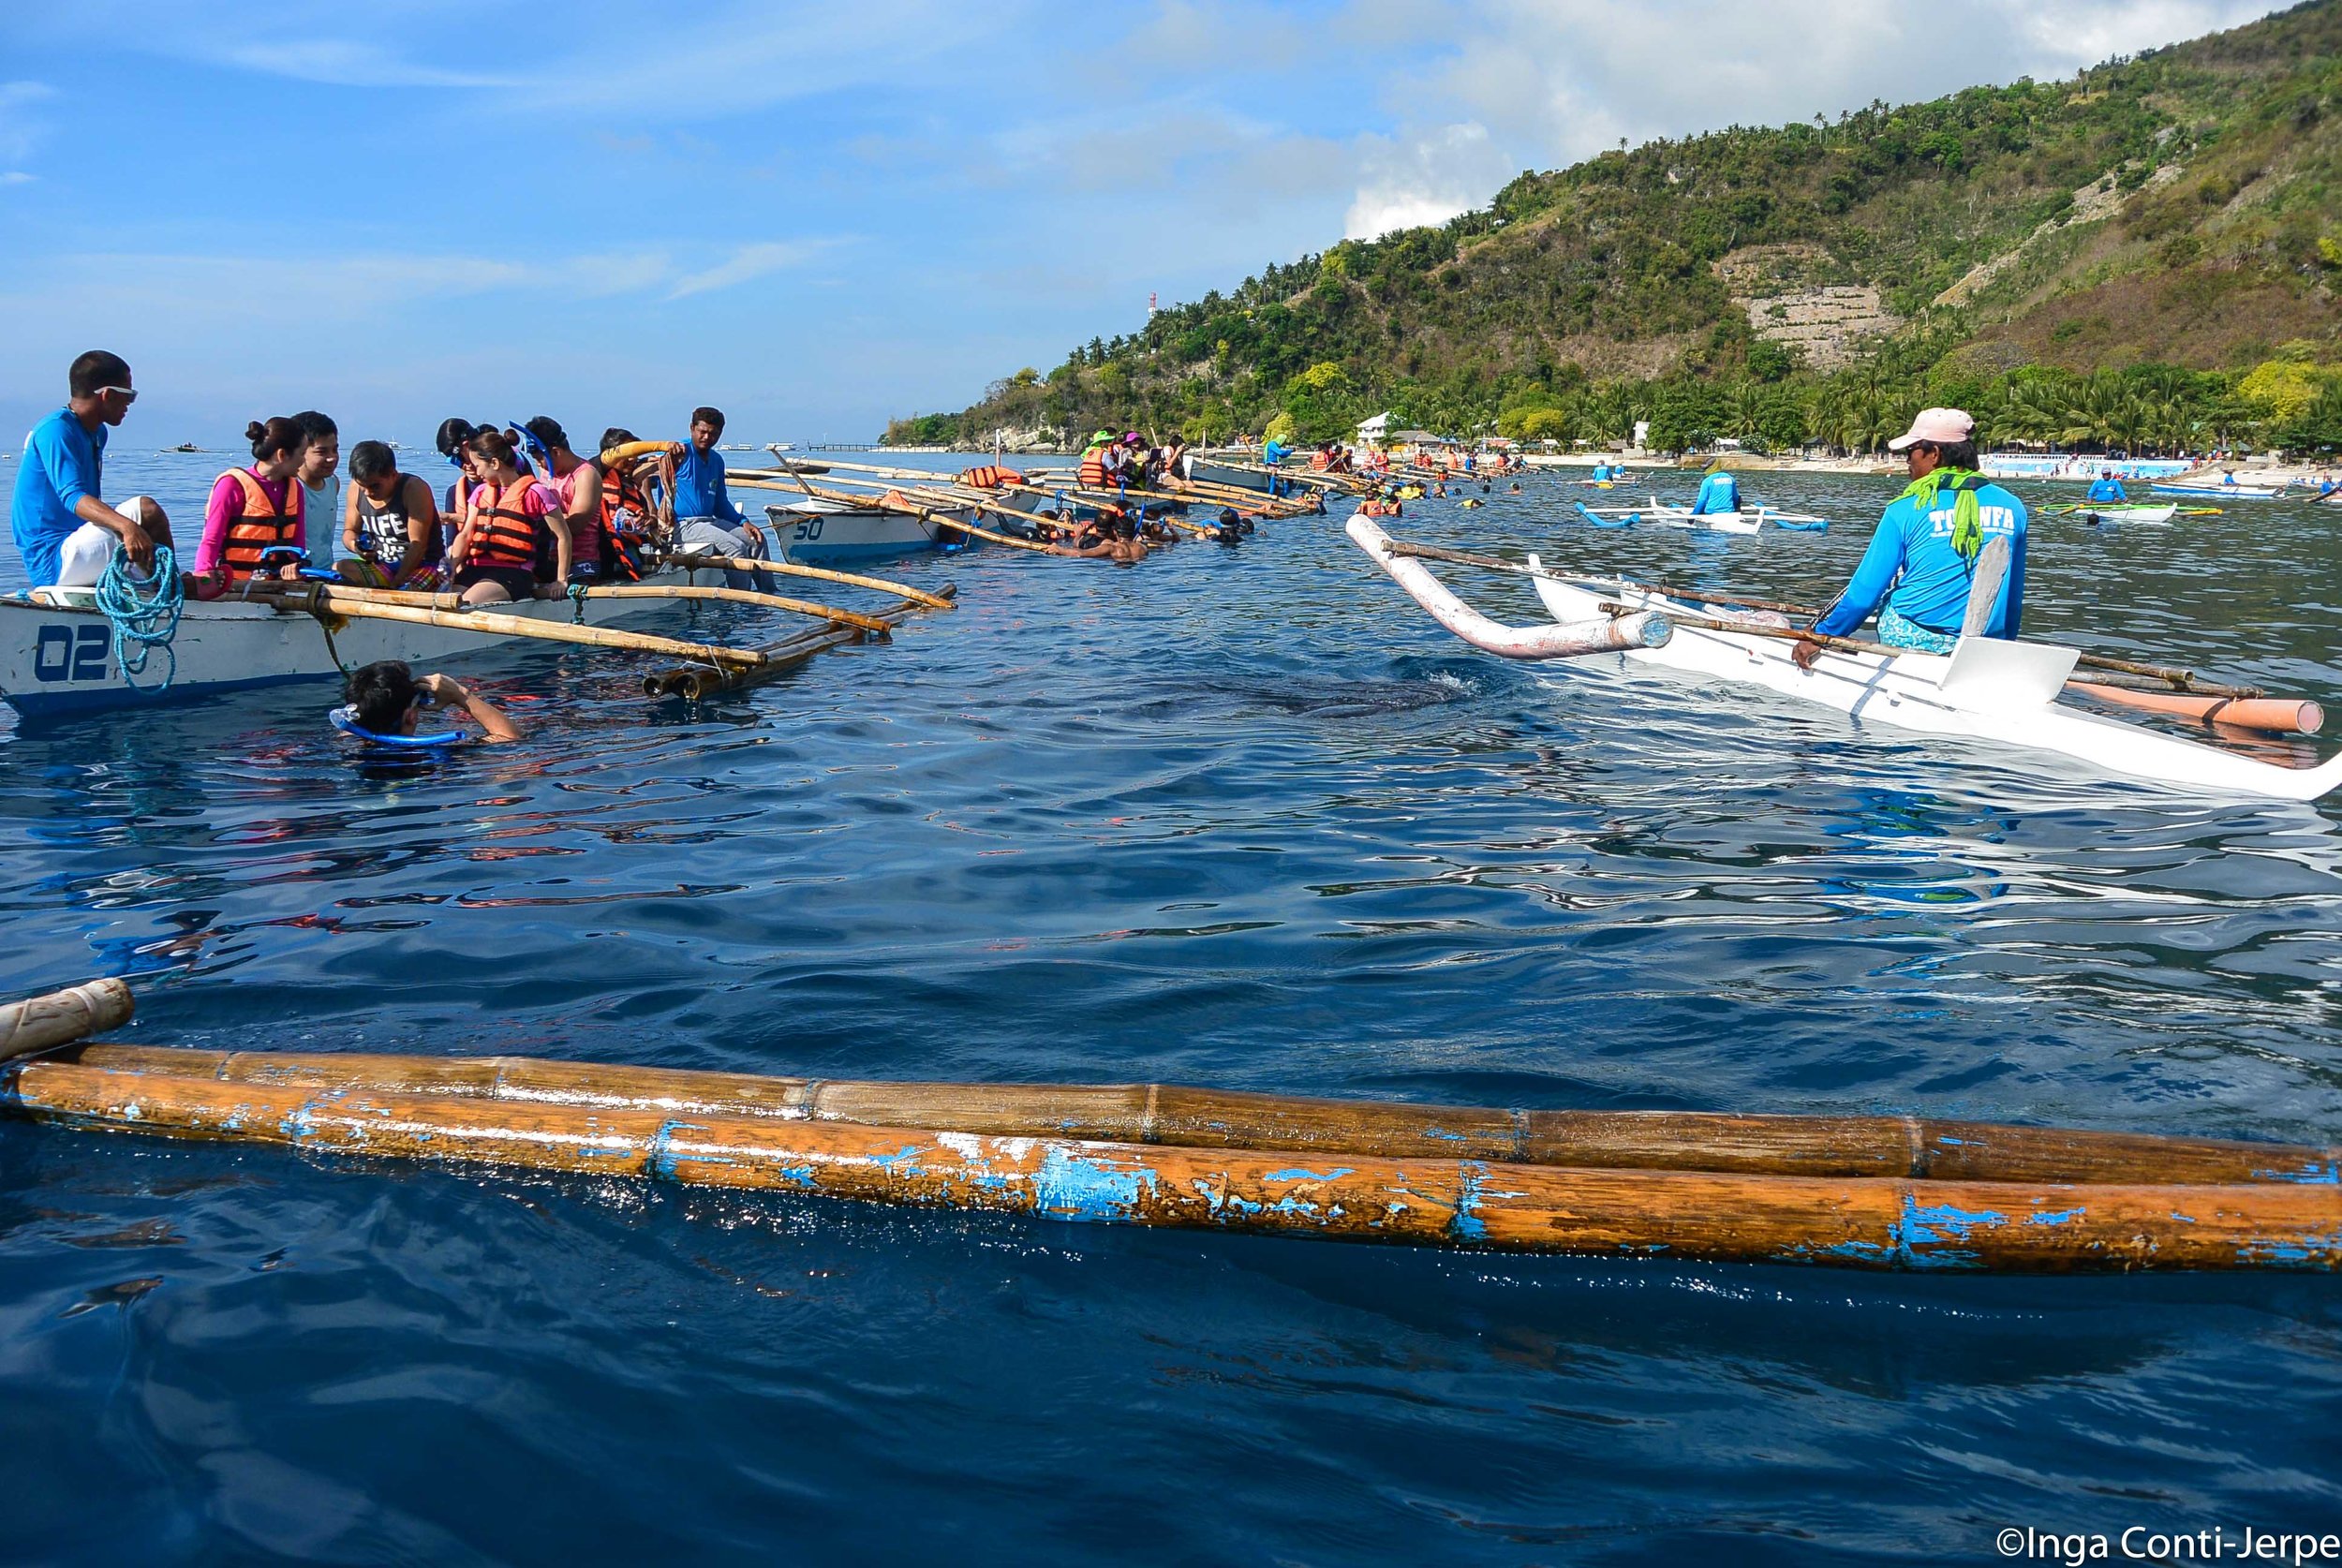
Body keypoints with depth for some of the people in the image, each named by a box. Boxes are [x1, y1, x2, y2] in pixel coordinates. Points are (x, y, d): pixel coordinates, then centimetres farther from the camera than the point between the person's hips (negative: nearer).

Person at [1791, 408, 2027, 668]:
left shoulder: (1906, 510, -5)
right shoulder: (2013, 508, 6)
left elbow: (1865, 590, -4)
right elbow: (2014, 597, 12)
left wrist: (1820, 636, 6)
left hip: (1909, 641, -4)